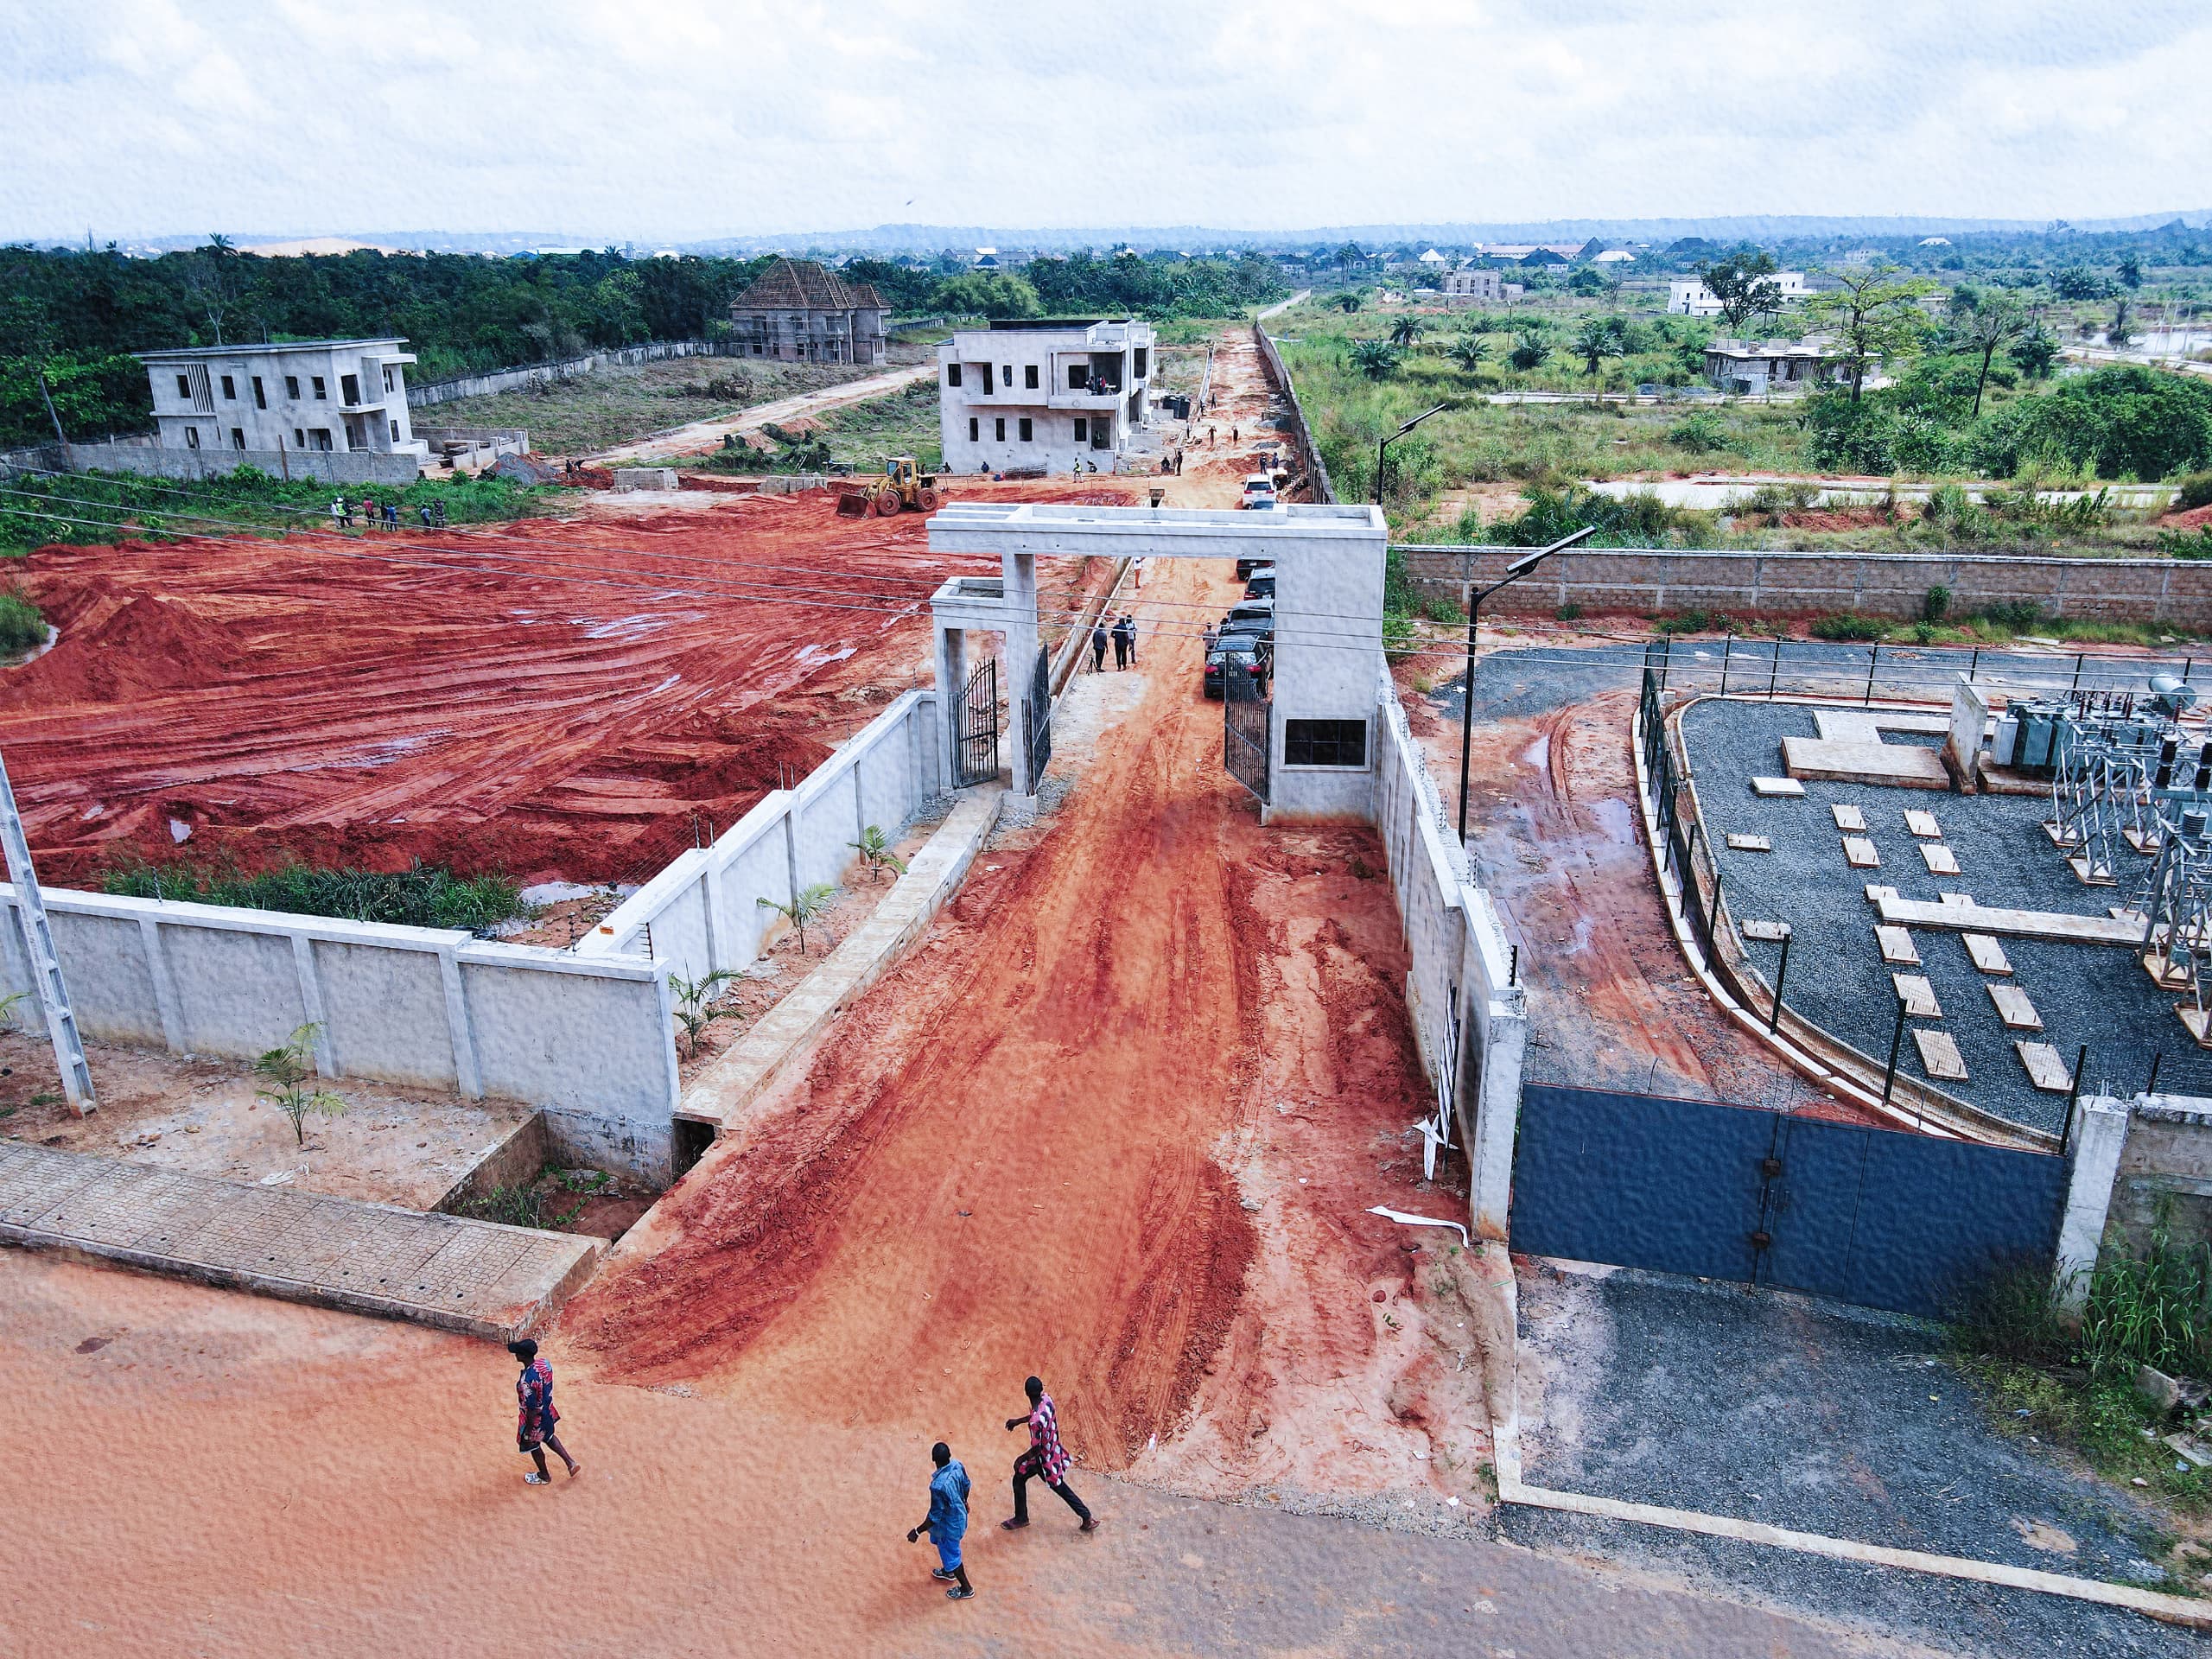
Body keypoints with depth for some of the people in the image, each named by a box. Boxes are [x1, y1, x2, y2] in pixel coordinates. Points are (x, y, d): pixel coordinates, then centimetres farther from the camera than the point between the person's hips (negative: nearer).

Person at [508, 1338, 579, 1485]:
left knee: (534, 1446, 23)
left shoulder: (527, 1381, -39)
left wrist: (528, 1430, -13)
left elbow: (532, 1410, -29)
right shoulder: (544, 1363, -17)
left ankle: (544, 1476, 47)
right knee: (548, 1436, 33)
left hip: (536, 1419, -7)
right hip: (547, 1411, 7)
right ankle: (571, 1462, 38)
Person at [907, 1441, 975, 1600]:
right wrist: (964, 1501, 21)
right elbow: (966, 1485, 0)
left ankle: (966, 1589, 41)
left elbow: (935, 1516, -30)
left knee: (951, 1555, 19)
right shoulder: (957, 1465, -21)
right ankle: (948, 1572, 58)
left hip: (949, 1525, -7)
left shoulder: (938, 1485, -42)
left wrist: (917, 1532, -17)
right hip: (959, 1514, 7)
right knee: (941, 1544, 34)